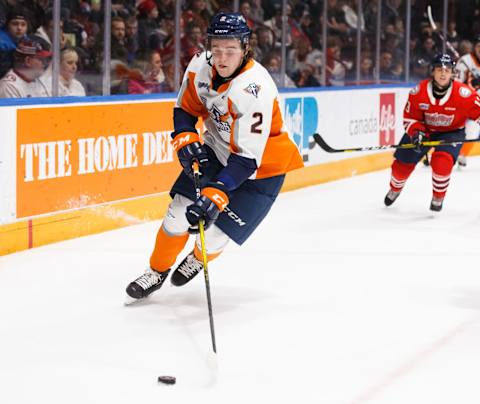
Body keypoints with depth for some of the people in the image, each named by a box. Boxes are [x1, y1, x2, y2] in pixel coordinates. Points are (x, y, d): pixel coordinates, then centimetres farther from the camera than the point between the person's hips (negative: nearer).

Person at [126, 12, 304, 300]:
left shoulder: (256, 89, -35)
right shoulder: (201, 66, -15)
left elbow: (248, 158, -36)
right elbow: (186, 108, 4)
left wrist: (216, 195, -43)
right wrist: (186, 139, -16)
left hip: (262, 166, -5)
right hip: (218, 150, 6)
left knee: (213, 234, -6)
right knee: (180, 213, -4)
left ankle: (198, 260, 30)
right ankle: (158, 271, 22)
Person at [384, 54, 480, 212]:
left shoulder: (463, 93, -29)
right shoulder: (419, 92, -22)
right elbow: (410, 116, -10)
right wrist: (416, 132, -27)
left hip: (451, 132, -2)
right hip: (424, 128, 2)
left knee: (442, 161, -28)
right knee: (403, 162, 6)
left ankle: (438, 197, -1)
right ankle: (395, 188, 41)